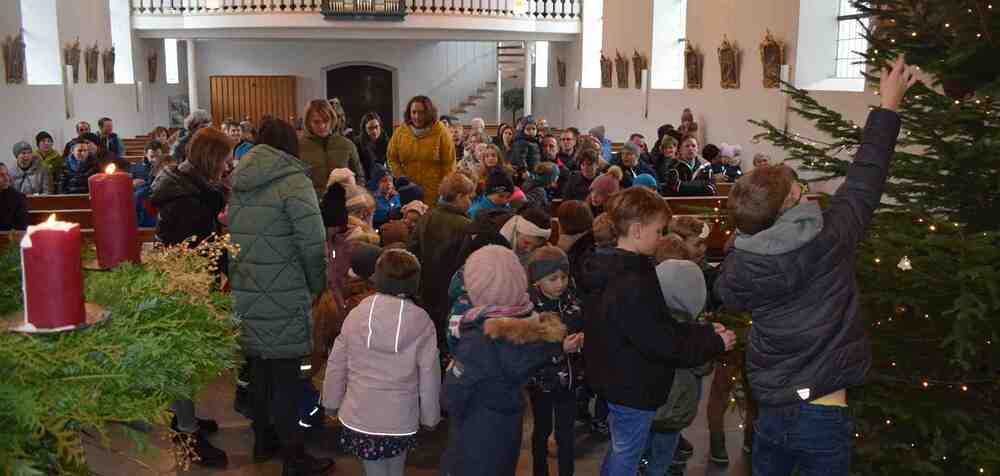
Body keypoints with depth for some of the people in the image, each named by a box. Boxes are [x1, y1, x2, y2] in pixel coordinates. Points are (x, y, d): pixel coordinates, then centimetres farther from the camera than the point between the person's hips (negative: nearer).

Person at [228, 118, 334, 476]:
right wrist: (316, 284, -1)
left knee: (259, 366, 19)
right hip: (282, 296, -6)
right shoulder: (294, 181, -11)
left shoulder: (239, 182, 9)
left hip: (244, 292, 7)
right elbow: (313, 242, -16)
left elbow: (230, 236, 12)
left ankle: (263, 440, 33)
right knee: (285, 374, 2)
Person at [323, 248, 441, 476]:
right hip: (401, 421, -1)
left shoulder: (356, 314, -6)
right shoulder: (421, 322, -11)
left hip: (359, 419, 1)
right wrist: (430, 416, 9)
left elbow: (336, 365, 2)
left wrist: (331, 402, 18)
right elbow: (429, 376, -5)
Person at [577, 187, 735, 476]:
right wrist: (714, 342, -12)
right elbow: (664, 344, -26)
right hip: (634, 388, -9)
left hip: (616, 379, 9)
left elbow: (656, 326, 7)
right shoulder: (633, 287, -30)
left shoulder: (608, 269, 3)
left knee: (620, 451, 25)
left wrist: (704, 331, 2)